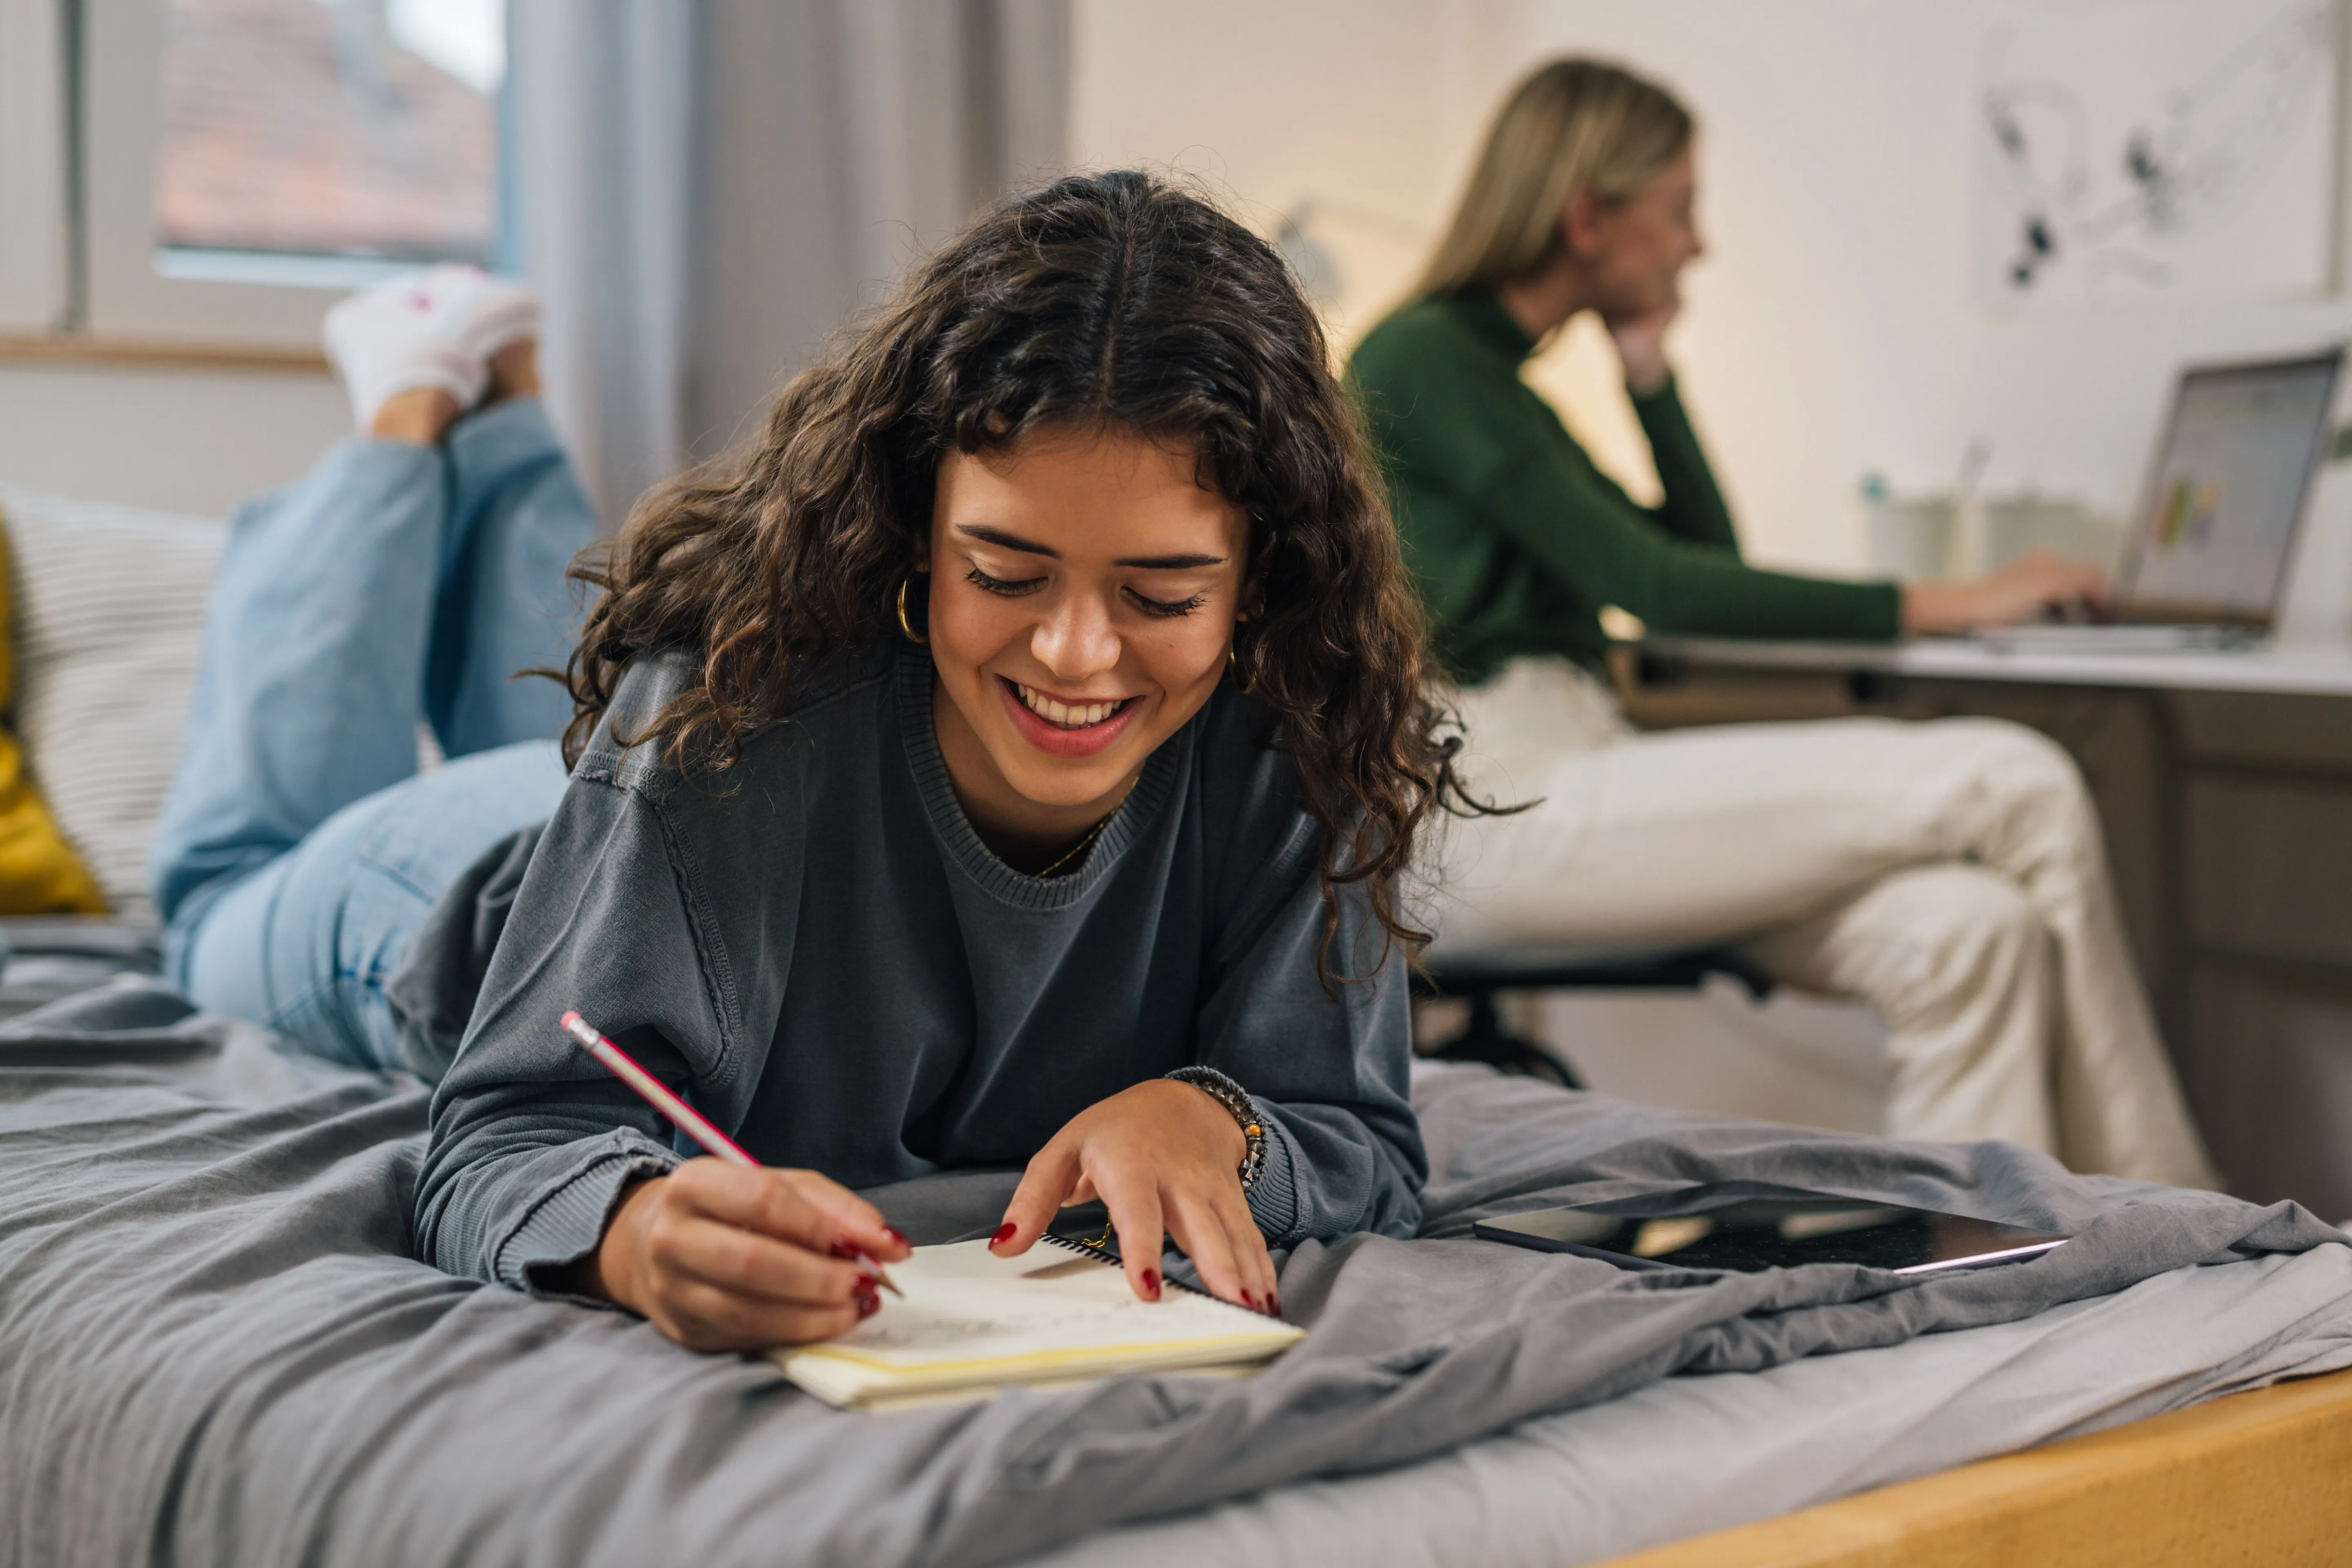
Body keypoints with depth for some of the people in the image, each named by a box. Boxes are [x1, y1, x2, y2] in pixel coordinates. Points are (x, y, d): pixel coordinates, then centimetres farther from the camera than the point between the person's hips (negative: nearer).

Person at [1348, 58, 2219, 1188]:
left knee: (1969, 930, -16)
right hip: (1491, 807, -9)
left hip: (1572, 779, 9)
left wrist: (1649, 372, 14)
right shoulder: (1426, 360, -6)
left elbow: (1709, 561, 22)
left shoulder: (1495, 376, 22)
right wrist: (1940, 606, -9)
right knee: (2016, 785, -15)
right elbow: (1655, 590, -13)